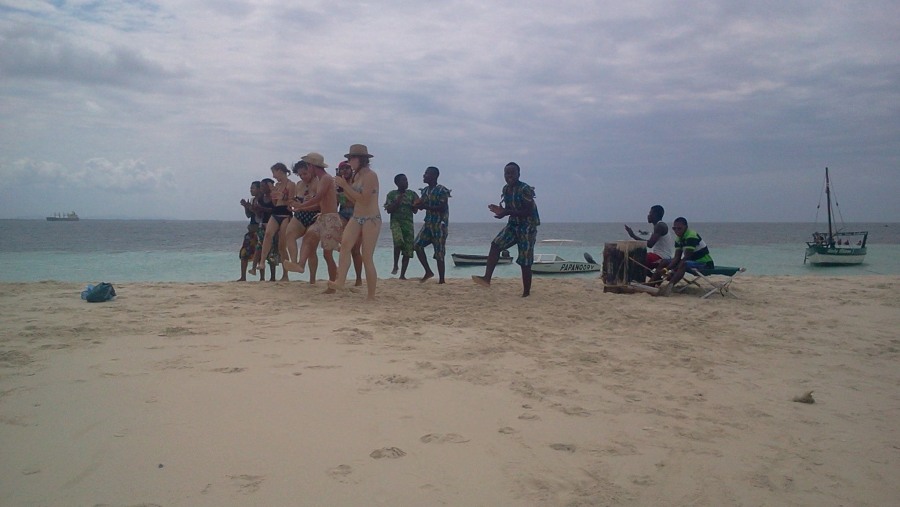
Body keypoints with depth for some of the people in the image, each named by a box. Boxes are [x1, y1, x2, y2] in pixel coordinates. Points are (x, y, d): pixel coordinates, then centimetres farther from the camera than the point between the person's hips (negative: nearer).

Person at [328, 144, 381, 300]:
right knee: (345, 243, -21)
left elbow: (364, 199, -18)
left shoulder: (370, 175, -11)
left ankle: (371, 296, 3)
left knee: (367, 258, -5)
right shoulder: (357, 175, 14)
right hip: (356, 218, 7)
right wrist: (343, 186, 4)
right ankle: (340, 281, -31)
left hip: (371, 219, -7)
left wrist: (345, 186, -16)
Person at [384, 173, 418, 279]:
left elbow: (415, 211, 12)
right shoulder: (392, 194, 4)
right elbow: (388, 210, -1)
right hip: (396, 221, -3)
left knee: (408, 250, -1)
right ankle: (395, 265, -14)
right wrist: (397, 202, -12)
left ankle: (402, 275, 9)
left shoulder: (411, 194, 11)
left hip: (408, 222, 3)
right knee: (398, 240, -31)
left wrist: (414, 204, -7)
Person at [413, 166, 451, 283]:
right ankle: (428, 271, 5)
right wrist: (418, 204, -5)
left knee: (439, 253, -4)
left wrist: (425, 206, -22)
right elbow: (423, 205, 18)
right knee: (418, 245, -6)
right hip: (428, 222, 7)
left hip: (439, 224, -7)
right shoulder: (425, 190, 12)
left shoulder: (441, 190, -12)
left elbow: (442, 208, -20)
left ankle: (441, 280, 4)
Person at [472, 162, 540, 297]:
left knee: (525, 262, -4)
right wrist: (500, 210, -7)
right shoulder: (506, 189, 6)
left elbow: (529, 211, -22)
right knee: (495, 244, -16)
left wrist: (507, 212, -28)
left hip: (527, 226, -7)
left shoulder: (525, 189, -18)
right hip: (513, 225, 7)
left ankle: (526, 293, 8)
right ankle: (487, 278, -24)